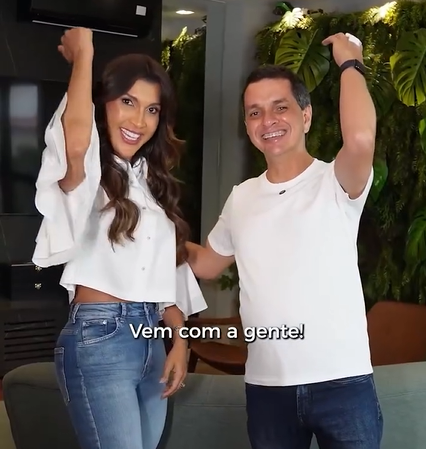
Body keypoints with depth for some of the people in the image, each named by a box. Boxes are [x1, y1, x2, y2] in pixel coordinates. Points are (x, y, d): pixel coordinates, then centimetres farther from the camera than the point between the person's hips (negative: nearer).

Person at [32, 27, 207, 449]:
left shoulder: (152, 179, 16)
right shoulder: (86, 174, -6)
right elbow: (76, 139, -31)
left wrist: (179, 339, 8)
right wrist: (82, 54, -16)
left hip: (151, 338, 7)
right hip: (98, 337, -7)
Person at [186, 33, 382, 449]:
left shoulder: (336, 184, -6)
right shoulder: (241, 198, 8)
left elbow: (360, 138, -29)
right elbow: (206, 263, 21)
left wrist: (350, 63, -13)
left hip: (342, 381, -4)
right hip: (266, 386, 4)